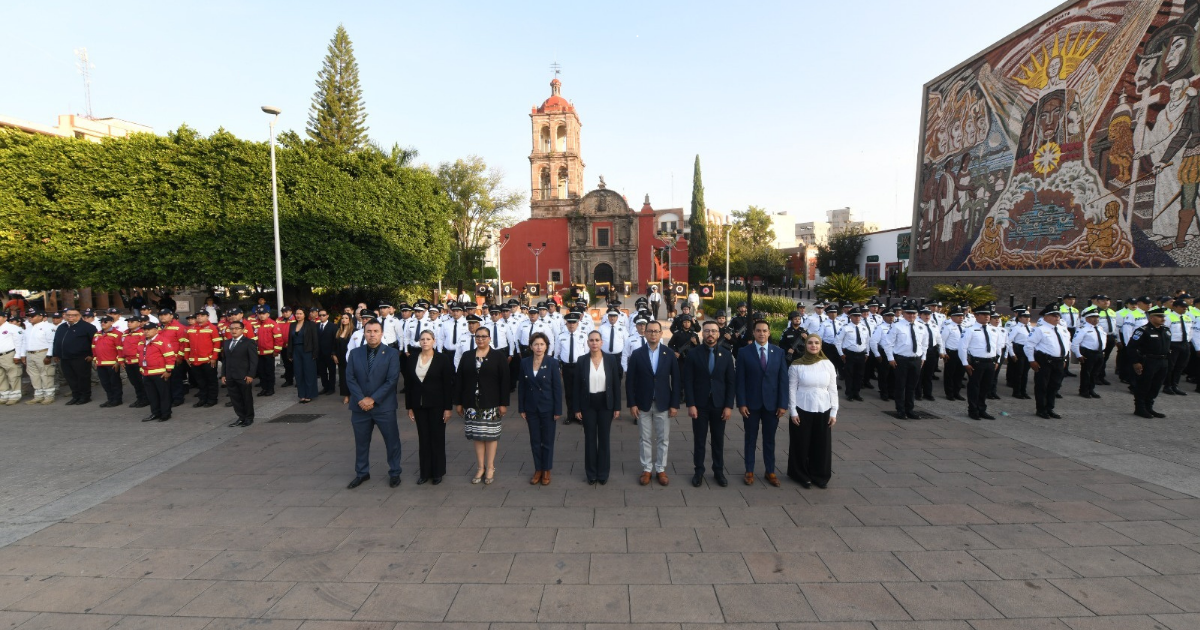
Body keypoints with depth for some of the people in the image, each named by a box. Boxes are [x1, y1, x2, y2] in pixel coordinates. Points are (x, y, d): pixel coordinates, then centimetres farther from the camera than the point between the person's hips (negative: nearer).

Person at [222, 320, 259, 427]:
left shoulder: (249, 342, -5)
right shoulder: (227, 343, 16)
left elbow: (254, 360, -10)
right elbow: (224, 360, 16)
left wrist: (250, 375, -16)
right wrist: (223, 375, 9)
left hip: (244, 376, -6)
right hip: (230, 377, 6)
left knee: (247, 398, 4)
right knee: (235, 398, 9)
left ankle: (249, 418, 16)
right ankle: (241, 417, 20)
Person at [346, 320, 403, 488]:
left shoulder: (392, 353, -5)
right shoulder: (354, 353, 5)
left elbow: (392, 380, -12)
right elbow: (350, 378, -1)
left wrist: (373, 399, -16)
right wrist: (361, 399, -13)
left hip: (384, 406, -3)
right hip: (360, 406, 3)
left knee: (392, 441, 6)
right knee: (361, 441, 15)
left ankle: (394, 473, 22)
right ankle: (362, 473, 33)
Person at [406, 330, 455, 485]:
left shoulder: (443, 359, -7)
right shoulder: (412, 359, 4)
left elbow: (448, 385, -8)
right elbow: (409, 384, 7)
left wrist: (448, 408, -11)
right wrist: (409, 407, 5)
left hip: (437, 405, -3)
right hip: (419, 405, 3)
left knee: (437, 438, 6)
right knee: (423, 439, 9)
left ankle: (438, 472, 20)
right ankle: (425, 472, 21)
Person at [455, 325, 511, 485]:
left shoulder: (499, 356, -2)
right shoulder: (467, 356, 8)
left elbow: (505, 381, -6)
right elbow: (459, 380, 8)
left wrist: (504, 403, -10)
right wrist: (458, 402, 4)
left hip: (491, 404, -3)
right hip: (472, 404, 3)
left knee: (491, 435, 4)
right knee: (477, 436, 8)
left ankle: (490, 468, 16)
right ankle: (480, 468, 19)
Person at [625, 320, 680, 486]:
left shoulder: (669, 354, -1)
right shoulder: (637, 354, -4)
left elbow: (675, 380, -1)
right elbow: (630, 381, -3)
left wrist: (675, 404, -4)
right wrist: (632, 403, -7)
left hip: (663, 404, 1)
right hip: (643, 404, 0)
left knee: (663, 439, 10)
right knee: (646, 439, 10)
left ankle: (661, 469, 24)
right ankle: (647, 469, 23)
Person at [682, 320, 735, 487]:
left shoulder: (726, 354, 1)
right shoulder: (693, 353, -4)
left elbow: (731, 382, 1)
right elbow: (688, 381, -5)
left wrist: (729, 405, -5)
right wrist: (690, 404, -11)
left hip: (719, 404, 1)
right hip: (699, 404, -1)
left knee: (718, 440, 11)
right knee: (699, 440, 8)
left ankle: (718, 471, 26)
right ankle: (699, 471, 21)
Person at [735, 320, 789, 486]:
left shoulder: (778, 352, 2)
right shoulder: (744, 352, -4)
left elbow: (783, 379, 0)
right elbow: (740, 380, -5)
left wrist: (783, 404, -5)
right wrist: (741, 403, -10)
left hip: (772, 403, 2)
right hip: (751, 403, -1)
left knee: (769, 439, 13)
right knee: (751, 439, 11)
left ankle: (770, 471, 27)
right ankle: (749, 471, 23)